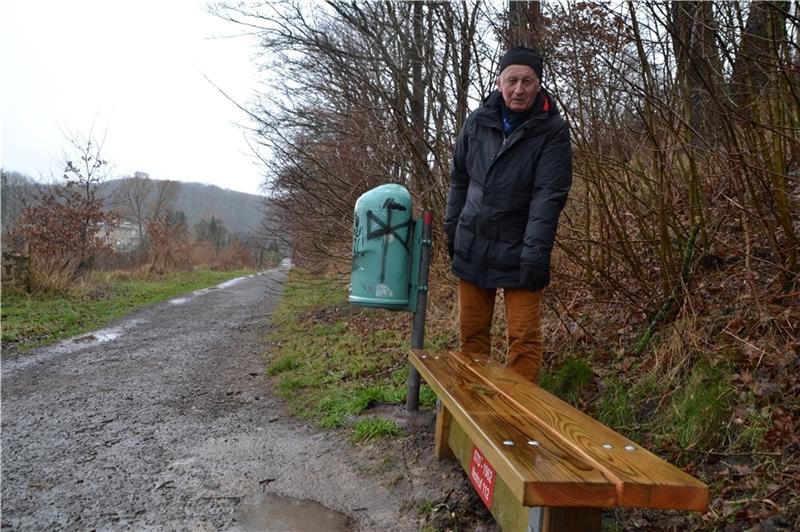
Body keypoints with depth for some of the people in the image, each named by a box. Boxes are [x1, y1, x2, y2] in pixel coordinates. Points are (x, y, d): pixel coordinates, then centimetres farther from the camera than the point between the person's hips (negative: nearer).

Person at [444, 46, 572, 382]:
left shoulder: (553, 130, -9)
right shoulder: (478, 122, 2)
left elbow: (549, 195, -16)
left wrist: (536, 250, -23)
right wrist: (452, 230, 12)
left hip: (519, 254, -3)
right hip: (473, 248, 4)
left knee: (524, 337, -4)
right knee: (471, 332, 11)